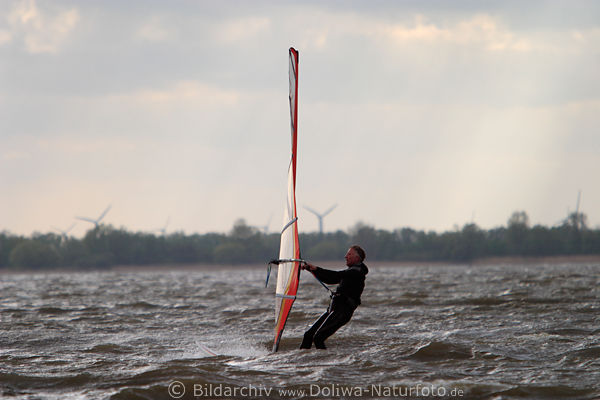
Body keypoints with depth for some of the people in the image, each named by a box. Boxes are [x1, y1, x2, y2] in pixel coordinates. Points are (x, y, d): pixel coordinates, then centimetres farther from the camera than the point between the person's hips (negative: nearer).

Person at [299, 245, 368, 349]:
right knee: (308, 335, 6)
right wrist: (312, 269, 17)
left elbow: (336, 275, -20)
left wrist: (316, 269, -22)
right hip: (332, 309, 9)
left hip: (342, 311, -9)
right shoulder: (349, 272, 23)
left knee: (318, 338, -17)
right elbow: (329, 280, 26)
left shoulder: (357, 272, -8)